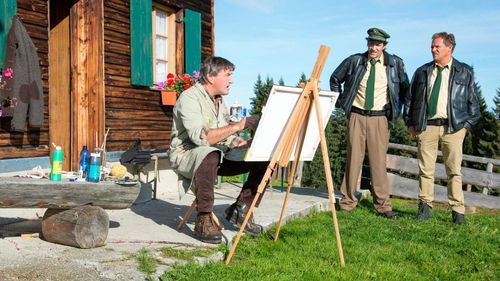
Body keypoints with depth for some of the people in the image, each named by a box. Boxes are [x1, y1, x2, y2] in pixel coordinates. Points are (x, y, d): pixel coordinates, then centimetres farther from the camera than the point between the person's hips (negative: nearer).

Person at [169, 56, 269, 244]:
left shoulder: (220, 102, 13)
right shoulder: (190, 98, -15)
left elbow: (227, 139, 14)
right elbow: (199, 137, -29)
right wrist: (237, 126, -29)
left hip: (217, 156, 8)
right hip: (186, 156, -8)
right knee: (210, 155, -42)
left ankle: (239, 208, 0)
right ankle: (203, 220, -30)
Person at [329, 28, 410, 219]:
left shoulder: (395, 63, 2)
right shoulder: (354, 61, 1)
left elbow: (405, 87, 17)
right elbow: (335, 79, 14)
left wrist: (397, 108, 12)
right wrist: (340, 102, 9)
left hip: (379, 118, 0)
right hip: (356, 116, 0)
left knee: (379, 160, -1)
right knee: (353, 158, 2)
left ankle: (383, 205, 6)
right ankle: (348, 201, 11)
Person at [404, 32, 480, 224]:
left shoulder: (464, 72, 8)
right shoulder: (422, 72, 12)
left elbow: (472, 101, 10)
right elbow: (411, 98, 14)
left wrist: (467, 124, 2)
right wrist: (410, 123, 8)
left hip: (453, 127, -1)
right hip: (426, 126, 2)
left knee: (454, 170, 1)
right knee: (425, 169, 3)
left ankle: (457, 210, 7)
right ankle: (424, 206, 12)